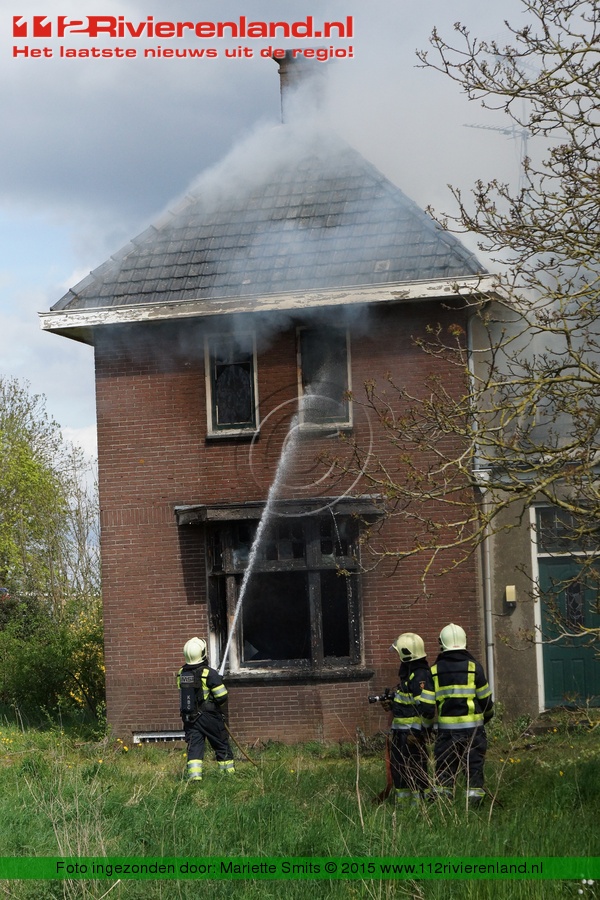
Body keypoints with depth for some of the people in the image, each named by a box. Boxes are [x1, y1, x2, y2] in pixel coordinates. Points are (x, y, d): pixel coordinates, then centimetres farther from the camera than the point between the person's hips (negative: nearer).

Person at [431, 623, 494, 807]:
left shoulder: (434, 669, 3)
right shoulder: (473, 666, -3)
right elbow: (485, 698, 2)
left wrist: (433, 721, 23)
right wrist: (487, 716, 20)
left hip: (446, 727, 1)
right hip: (472, 726, -1)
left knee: (445, 768, 7)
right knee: (474, 766, 4)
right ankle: (474, 803, 2)